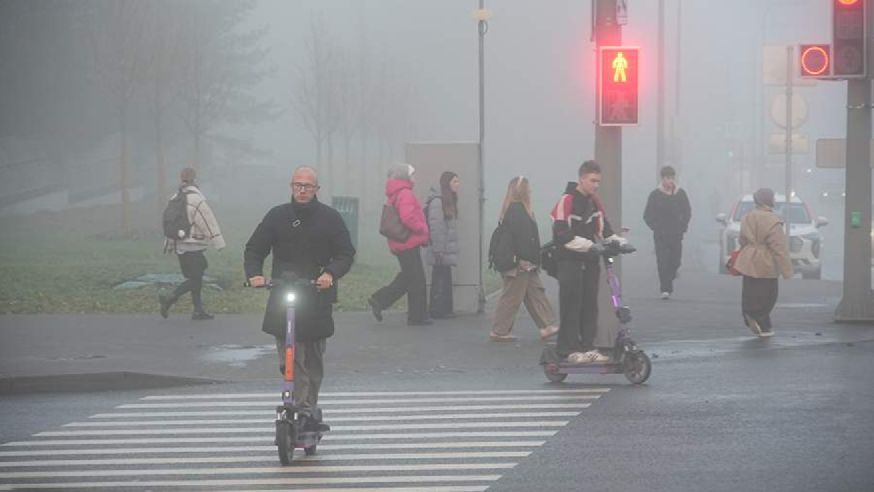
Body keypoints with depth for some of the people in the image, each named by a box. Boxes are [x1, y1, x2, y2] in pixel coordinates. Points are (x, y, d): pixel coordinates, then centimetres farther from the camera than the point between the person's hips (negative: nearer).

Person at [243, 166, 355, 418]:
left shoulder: (330, 218, 5)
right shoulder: (277, 216, 6)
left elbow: (346, 253, 3)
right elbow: (254, 250, 9)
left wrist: (331, 274, -17)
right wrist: (254, 274, -10)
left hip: (318, 296, 1)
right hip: (282, 298, -1)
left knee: (313, 361, 7)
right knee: (290, 360, -11)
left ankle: (307, 412, 18)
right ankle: (303, 412, -14)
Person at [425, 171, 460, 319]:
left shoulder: (449, 201, 16)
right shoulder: (437, 201, -14)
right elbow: (435, 227, -18)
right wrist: (438, 250, -20)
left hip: (448, 250, 9)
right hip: (441, 250, -9)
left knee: (445, 280, 11)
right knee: (440, 280, -6)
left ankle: (444, 310, 16)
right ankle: (437, 311, -1)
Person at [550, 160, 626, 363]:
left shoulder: (595, 202, 14)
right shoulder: (566, 202, -11)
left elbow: (603, 228, 17)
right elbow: (562, 234, -19)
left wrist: (617, 240, -2)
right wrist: (588, 245, -25)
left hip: (590, 261, 7)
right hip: (569, 261, -7)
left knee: (590, 306, 8)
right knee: (571, 306, -7)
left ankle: (587, 346, 13)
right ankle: (569, 348, -4)